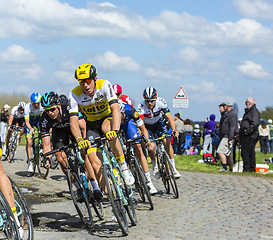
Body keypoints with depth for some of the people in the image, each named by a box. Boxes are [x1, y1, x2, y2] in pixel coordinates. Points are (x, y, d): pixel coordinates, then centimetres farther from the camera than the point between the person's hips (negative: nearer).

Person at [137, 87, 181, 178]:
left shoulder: (161, 102, -26)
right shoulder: (141, 107, -32)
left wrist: (174, 130, -43)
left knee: (167, 142, -19)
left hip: (158, 123, 2)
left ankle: (173, 167, -8)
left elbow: (169, 117, -28)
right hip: (147, 126, -2)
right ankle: (154, 165, 10)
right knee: (151, 147, -20)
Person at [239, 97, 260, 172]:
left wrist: (248, 131, -21)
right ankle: (252, 169, 15)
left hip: (250, 136, -10)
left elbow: (255, 123, -22)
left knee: (245, 153, -11)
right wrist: (240, 134, 19)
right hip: (246, 136, 10)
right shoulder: (248, 111, 21)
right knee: (251, 153, 11)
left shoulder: (254, 111, -10)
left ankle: (247, 169, -10)